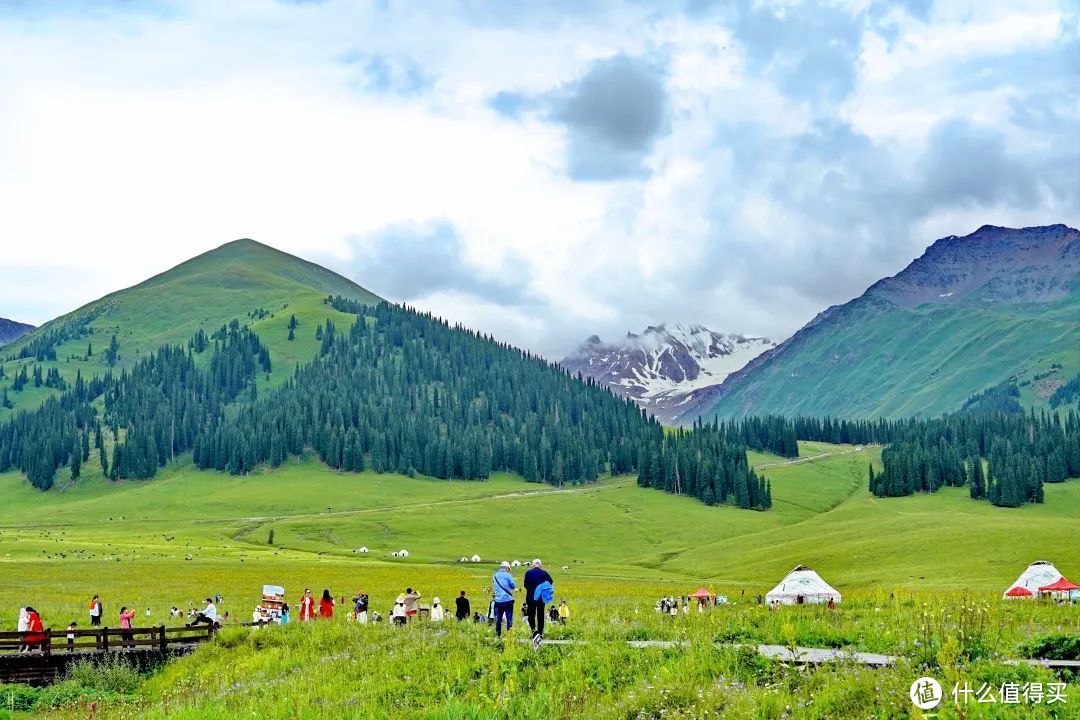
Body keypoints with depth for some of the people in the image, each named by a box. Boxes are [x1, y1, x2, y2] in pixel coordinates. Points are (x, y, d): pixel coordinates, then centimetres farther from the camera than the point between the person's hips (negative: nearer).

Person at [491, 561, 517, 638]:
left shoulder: (494, 576, 7)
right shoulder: (507, 575, -8)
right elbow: (514, 586, -3)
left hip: (498, 600, 4)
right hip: (508, 600, -4)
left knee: (498, 619, 11)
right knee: (509, 618, 0)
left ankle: (498, 635, 12)